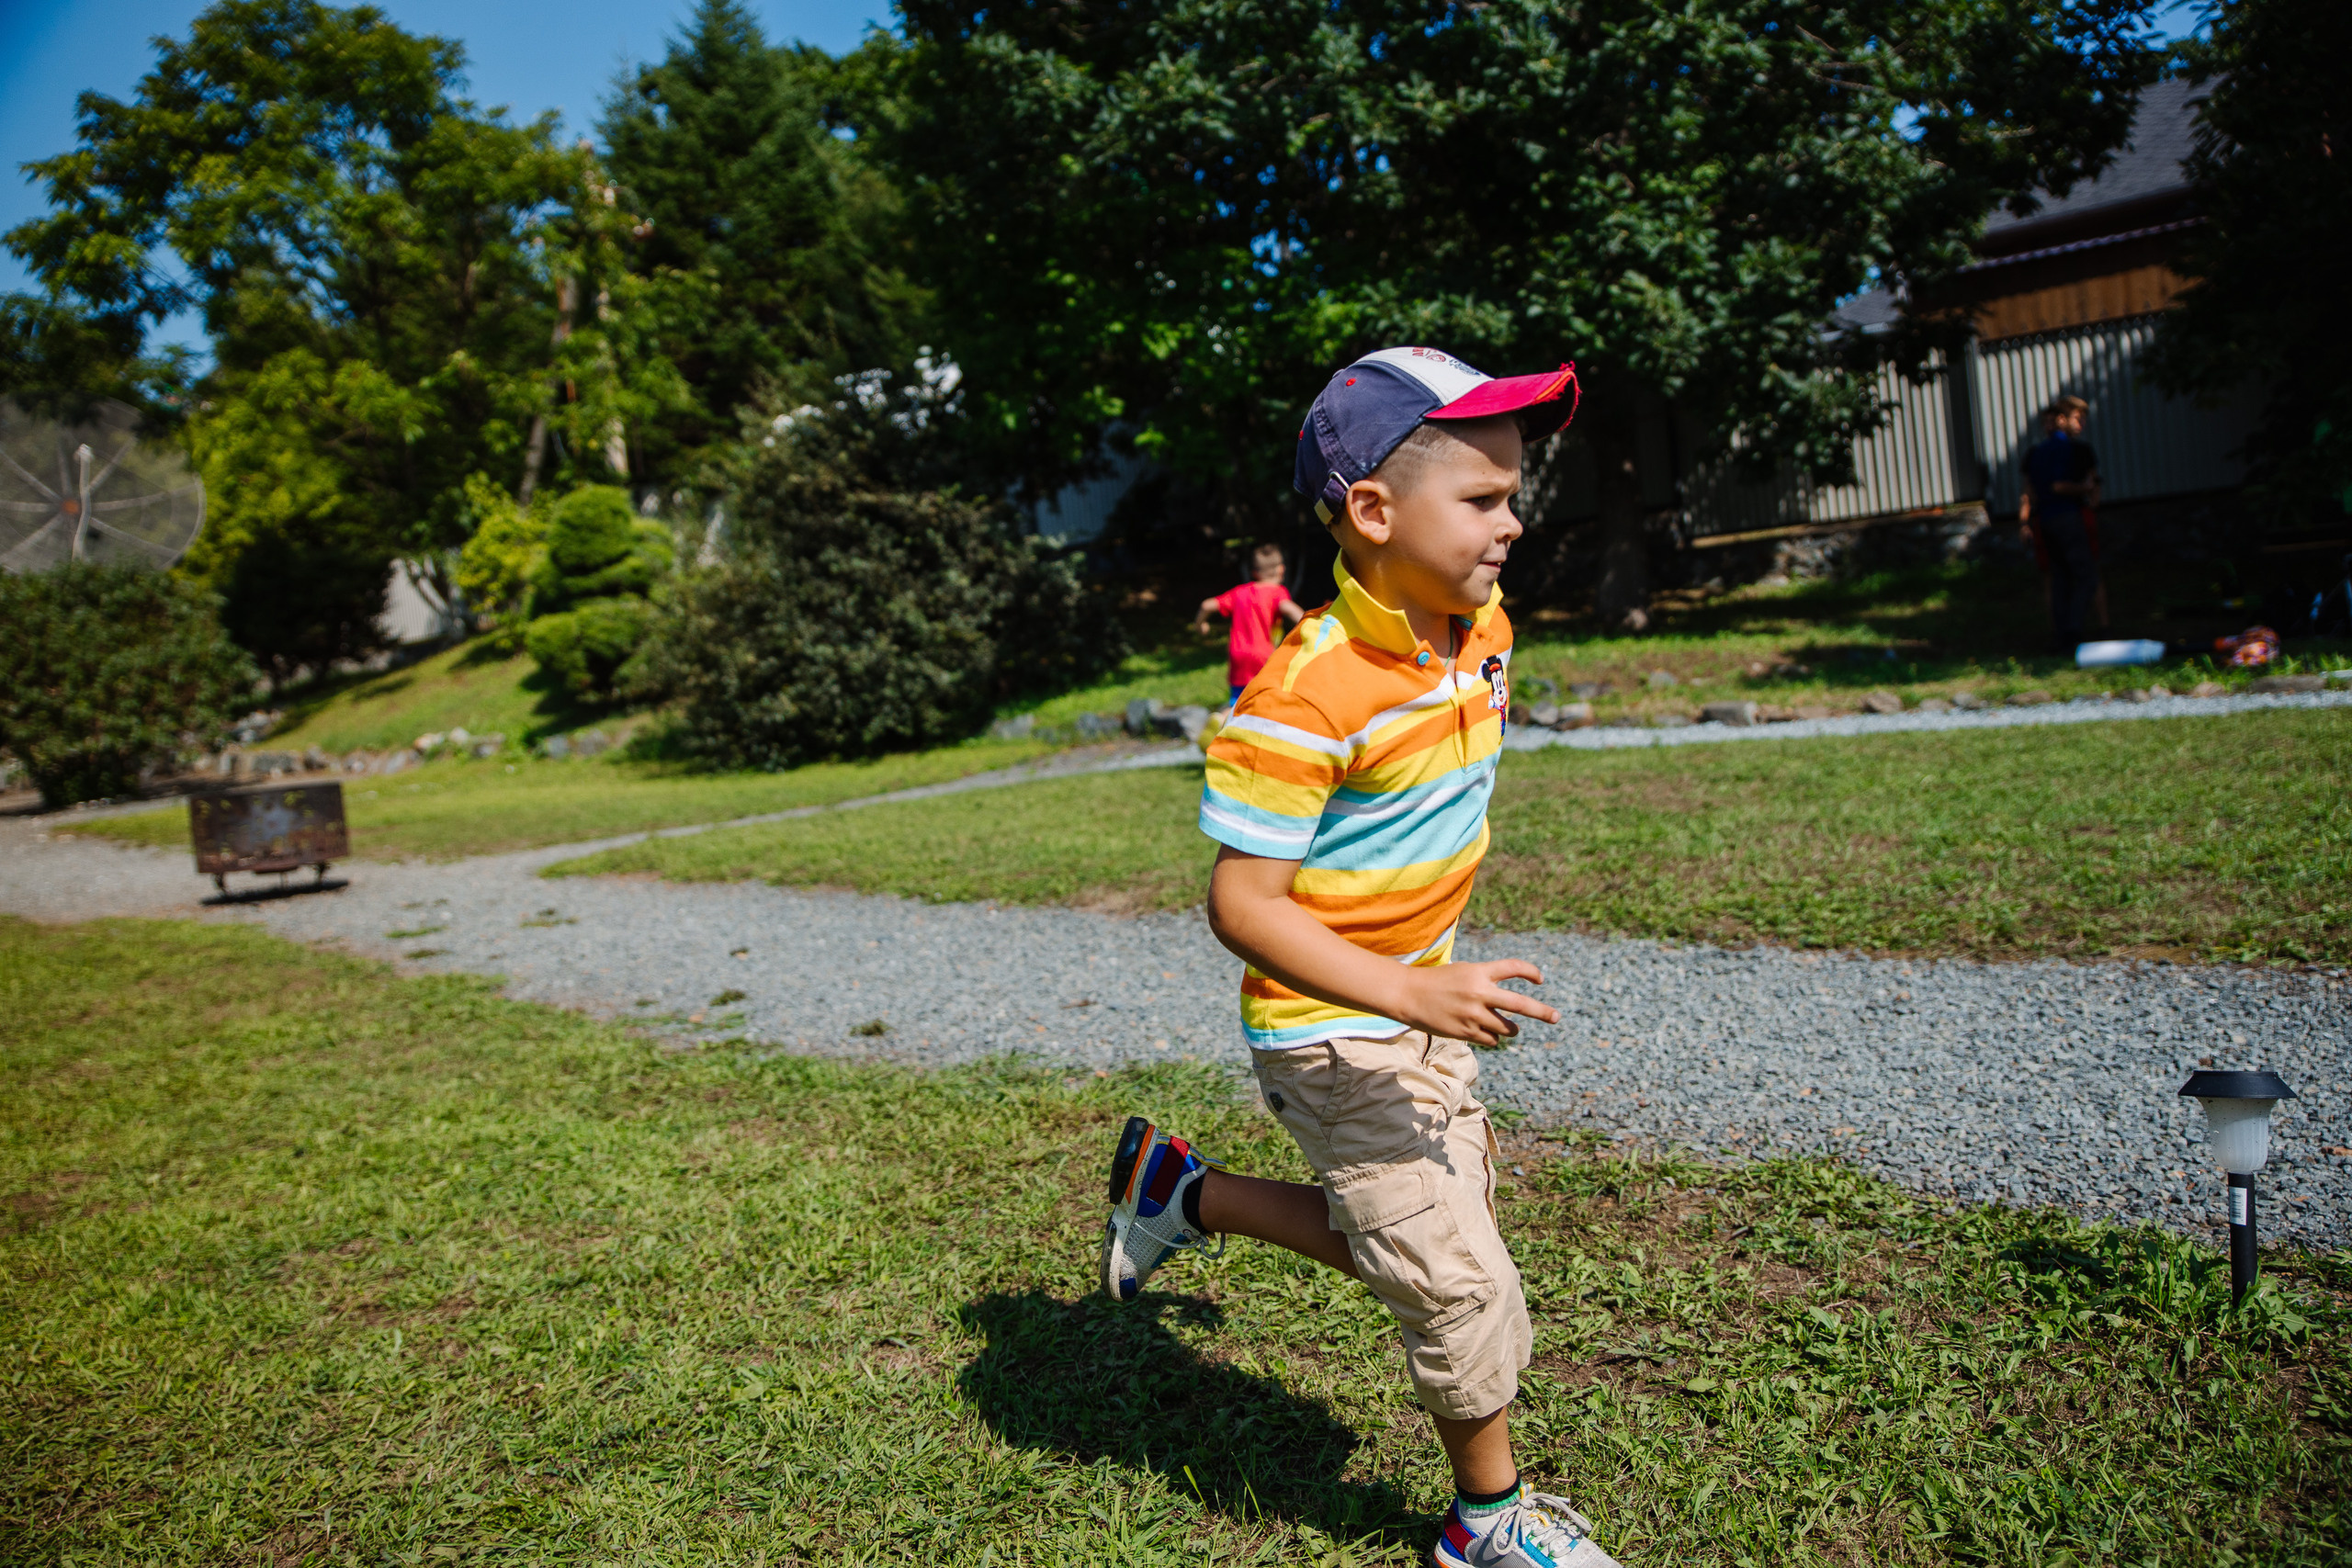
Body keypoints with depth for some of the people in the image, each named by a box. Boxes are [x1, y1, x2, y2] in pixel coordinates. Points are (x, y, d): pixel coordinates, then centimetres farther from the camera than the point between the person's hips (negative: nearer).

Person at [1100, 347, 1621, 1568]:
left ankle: (1178, 1190, 34)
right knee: (1461, 1287, 2)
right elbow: (1242, 905, -27)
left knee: (1413, 1240, 20)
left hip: (1419, 1003, 8)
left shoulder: (1484, 632, -2)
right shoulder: (1306, 698, -28)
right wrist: (1408, 994, -35)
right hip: (1331, 1033, -8)